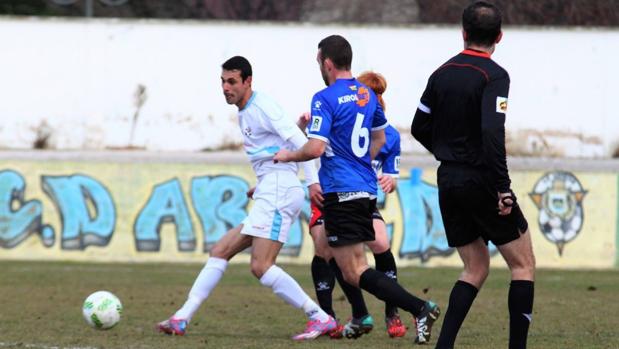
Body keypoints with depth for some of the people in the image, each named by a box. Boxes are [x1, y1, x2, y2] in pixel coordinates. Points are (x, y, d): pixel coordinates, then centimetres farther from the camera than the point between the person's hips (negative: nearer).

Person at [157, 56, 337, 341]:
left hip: (278, 192, -10)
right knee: (219, 252, 8)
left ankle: (320, 318, -15)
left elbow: (299, 141, -16)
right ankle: (182, 319, 7)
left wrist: (312, 180, -23)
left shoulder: (262, 107, -9)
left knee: (261, 266, -17)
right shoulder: (245, 113, 20)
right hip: (268, 197, 10)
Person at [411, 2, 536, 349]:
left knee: (476, 268, 14)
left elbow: (420, 128, 13)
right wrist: (503, 189, -21)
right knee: (524, 264, 5)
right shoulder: (494, 76, -13)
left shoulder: (442, 73, 7)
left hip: (448, 182, 7)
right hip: (481, 182, -7)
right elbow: (493, 135, -24)